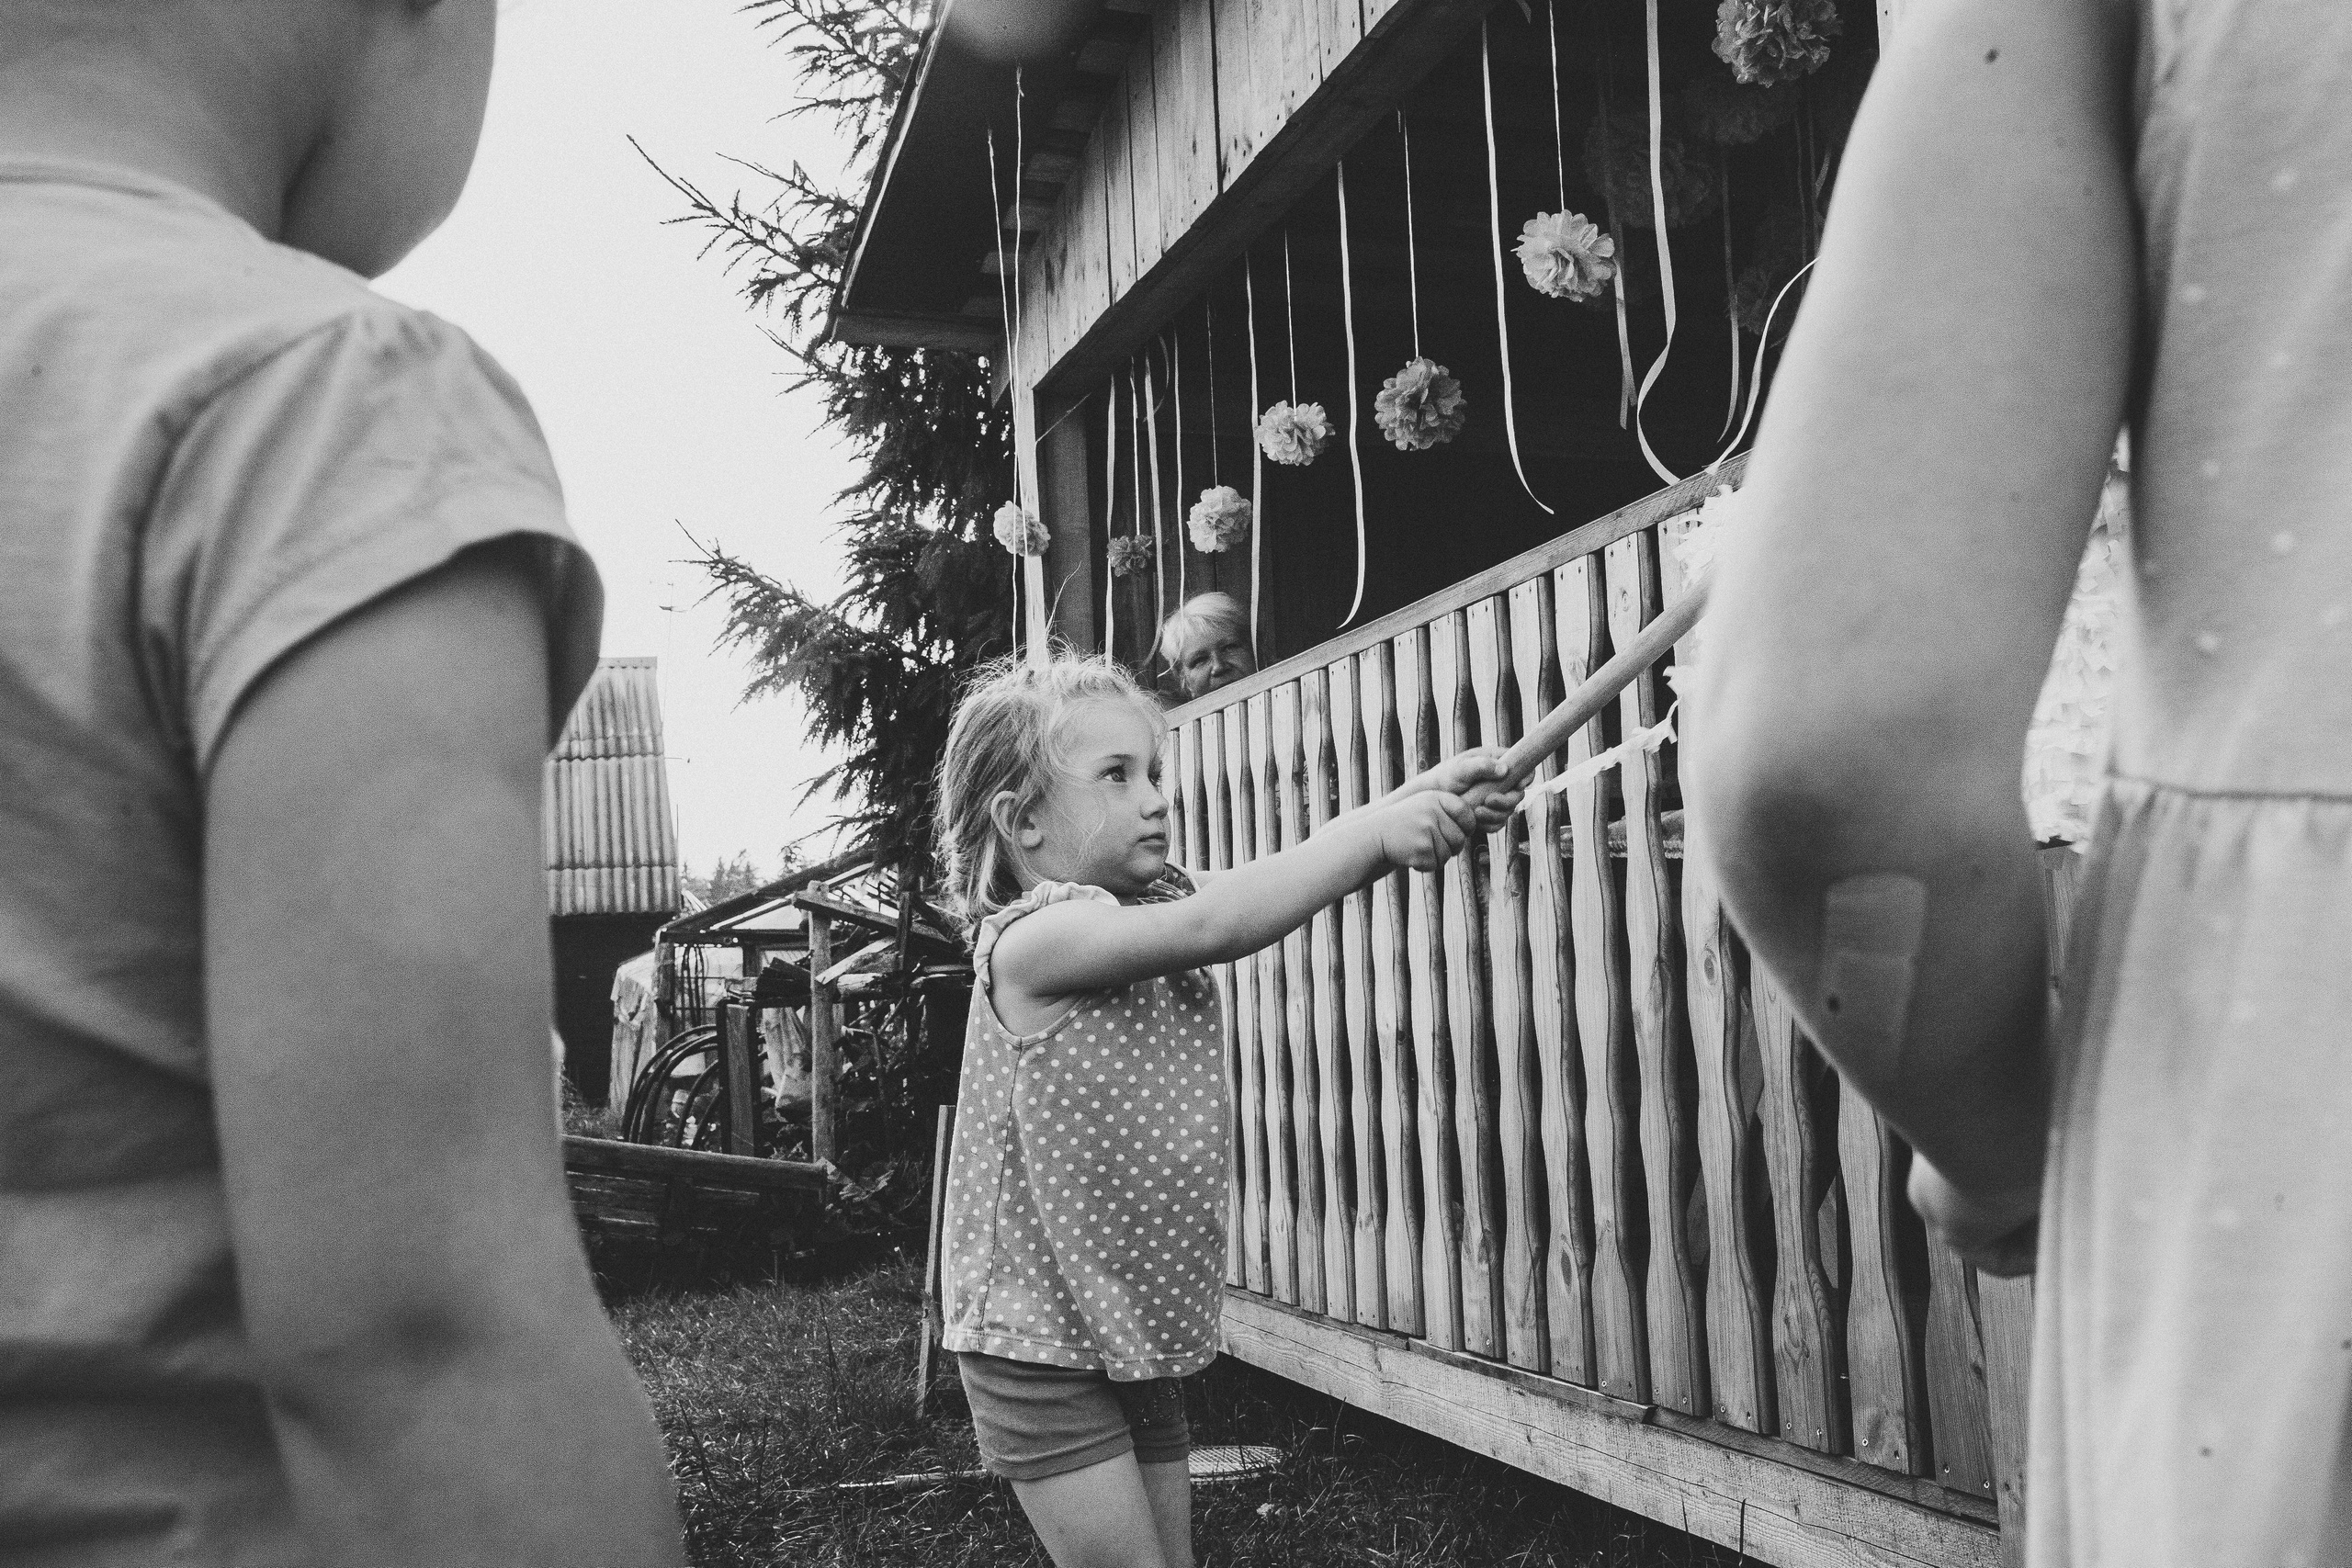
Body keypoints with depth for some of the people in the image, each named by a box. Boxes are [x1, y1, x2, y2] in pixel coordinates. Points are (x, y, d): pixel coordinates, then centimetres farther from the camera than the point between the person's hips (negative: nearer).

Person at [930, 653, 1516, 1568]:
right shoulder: (1032, 939, -20)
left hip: (1142, 1330, 8)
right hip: (1042, 1346, -8)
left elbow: (1294, 886, -7)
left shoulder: (1152, 905, 5)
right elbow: (1214, 925, -32)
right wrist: (1378, 831, -28)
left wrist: (1427, 807, -24)